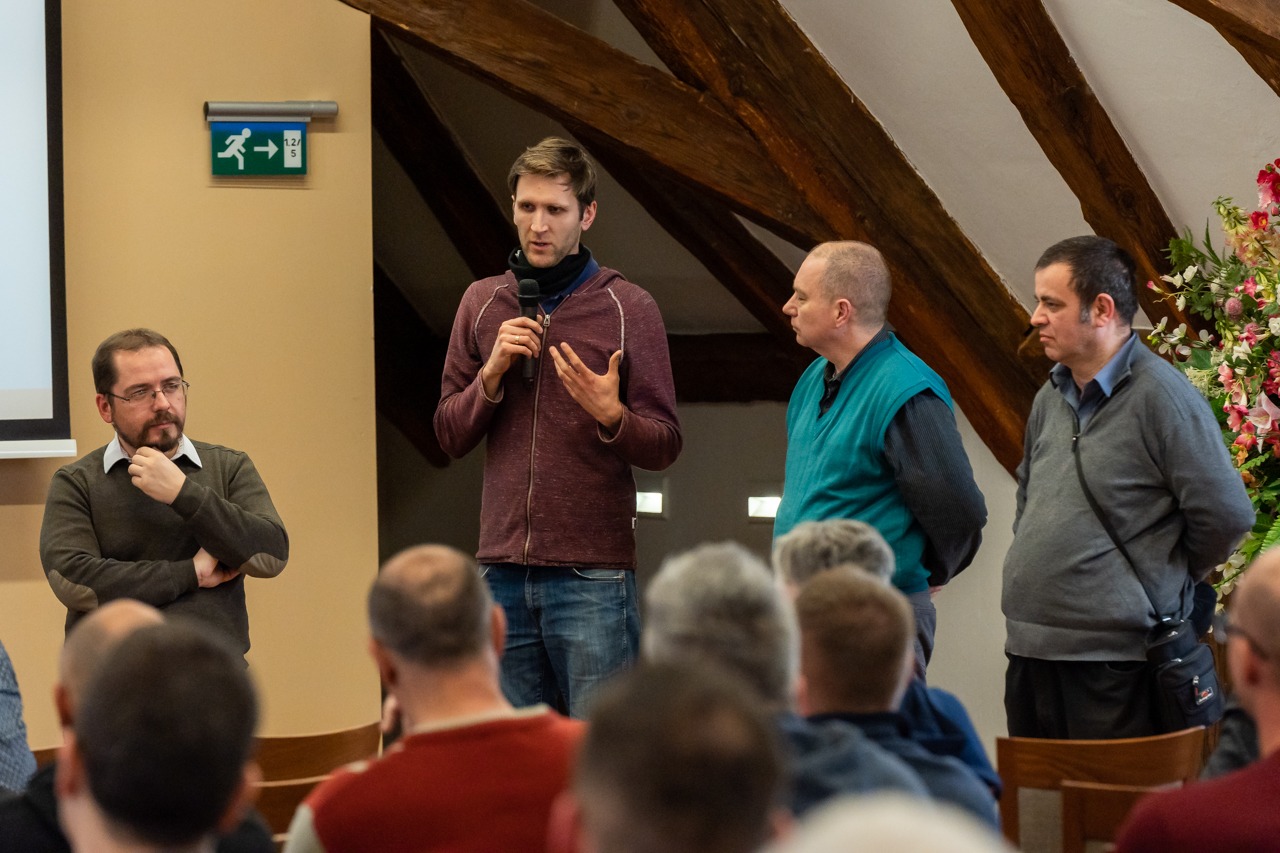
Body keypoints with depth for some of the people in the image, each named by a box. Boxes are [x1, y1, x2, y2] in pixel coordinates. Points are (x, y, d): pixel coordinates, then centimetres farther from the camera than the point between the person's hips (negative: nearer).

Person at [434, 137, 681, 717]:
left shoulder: (627, 308, 1)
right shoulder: (482, 303, 12)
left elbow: (664, 446, 1)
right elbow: (450, 436, 12)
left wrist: (610, 415, -19)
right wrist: (492, 373, -5)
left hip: (593, 575, -3)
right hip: (502, 568, 3)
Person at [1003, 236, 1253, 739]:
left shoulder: (1162, 396, -12)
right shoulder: (1051, 397, 14)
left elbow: (1226, 516, -13)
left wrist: (1165, 580, 1)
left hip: (1114, 664, -8)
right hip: (1030, 654, 8)